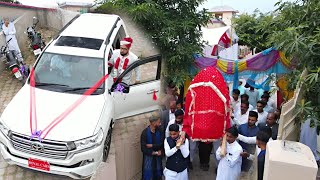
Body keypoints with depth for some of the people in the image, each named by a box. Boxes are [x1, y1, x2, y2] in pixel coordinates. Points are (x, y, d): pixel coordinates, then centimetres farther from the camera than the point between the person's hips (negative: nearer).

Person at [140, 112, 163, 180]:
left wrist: (152, 146, -19)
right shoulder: (145, 133, -18)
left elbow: (162, 144, -7)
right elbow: (143, 149, -19)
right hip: (148, 156, -4)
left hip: (158, 157, 4)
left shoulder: (159, 131, -3)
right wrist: (155, 153, -16)